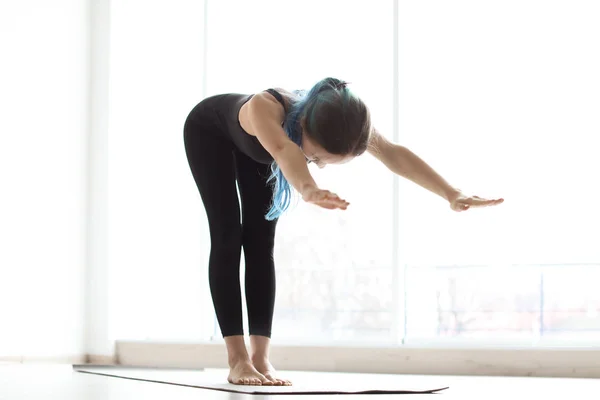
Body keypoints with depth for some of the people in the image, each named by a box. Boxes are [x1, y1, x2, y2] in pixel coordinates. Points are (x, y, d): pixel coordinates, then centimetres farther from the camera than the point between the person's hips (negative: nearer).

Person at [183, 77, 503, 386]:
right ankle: (238, 360, -15)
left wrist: (452, 195, -59)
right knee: (228, 237, -13)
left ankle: (260, 358, -6)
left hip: (250, 145, 5)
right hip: (209, 130, -5)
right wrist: (308, 190, -92)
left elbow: (395, 154, -44)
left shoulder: (340, 122, -35)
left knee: (260, 242, -5)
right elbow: (282, 150, -71)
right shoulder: (264, 108, -50)